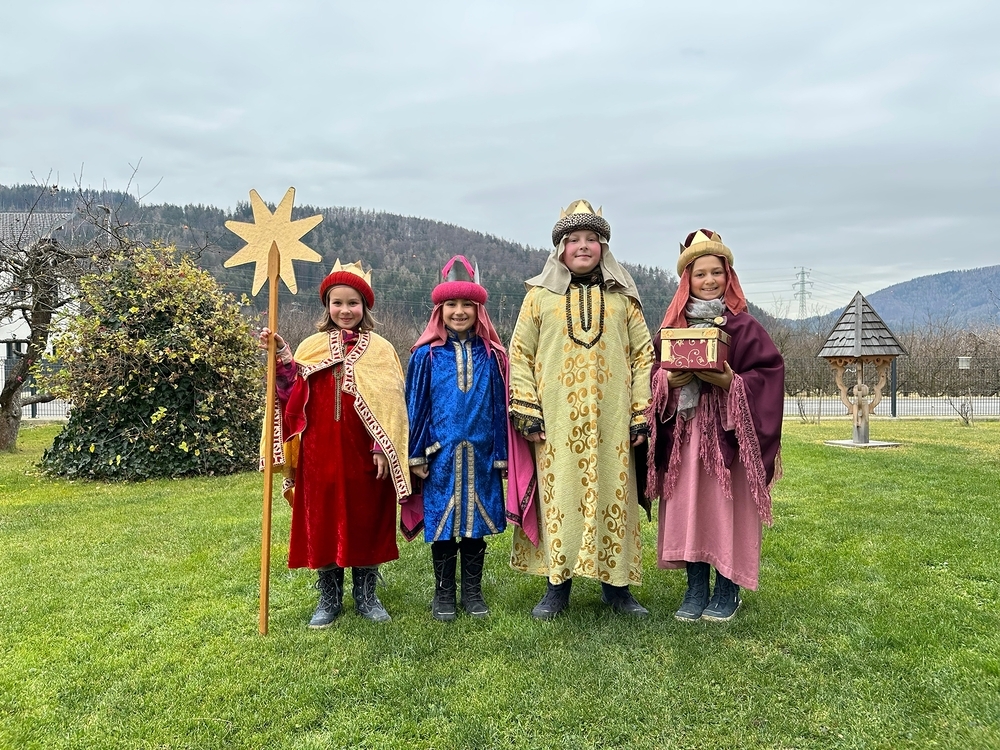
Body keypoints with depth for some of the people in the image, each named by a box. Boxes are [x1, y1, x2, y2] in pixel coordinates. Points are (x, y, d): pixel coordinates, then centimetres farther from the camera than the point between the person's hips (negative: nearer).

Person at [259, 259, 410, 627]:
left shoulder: (380, 349, 2)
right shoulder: (312, 346, 7)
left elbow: (390, 403, -2)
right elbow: (294, 394, 0)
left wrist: (383, 449, -9)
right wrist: (282, 356, -11)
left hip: (363, 454, -1)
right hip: (320, 452, 2)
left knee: (366, 521, 8)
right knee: (322, 521, 8)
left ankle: (366, 596, 24)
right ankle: (329, 599, 24)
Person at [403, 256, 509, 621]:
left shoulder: (491, 355, 2)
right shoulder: (427, 355, -2)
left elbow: (499, 408, 4)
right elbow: (416, 406, 1)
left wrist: (501, 454, 3)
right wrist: (416, 454, -2)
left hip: (480, 454, 1)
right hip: (441, 455, -1)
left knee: (476, 520, 10)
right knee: (442, 522, 8)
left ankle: (473, 592, 25)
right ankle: (443, 594, 23)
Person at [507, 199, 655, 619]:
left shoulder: (622, 296, 11)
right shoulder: (540, 295, 8)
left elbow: (642, 355, 9)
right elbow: (520, 353, 6)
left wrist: (641, 414, 2)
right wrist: (526, 411, -3)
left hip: (610, 420, 1)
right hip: (557, 420, -1)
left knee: (614, 496, 4)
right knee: (558, 496, 2)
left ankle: (615, 584, 18)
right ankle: (558, 587, 15)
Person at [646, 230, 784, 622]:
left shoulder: (743, 325, -1)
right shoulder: (672, 325, 9)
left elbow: (769, 372, -4)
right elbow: (652, 369, 11)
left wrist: (732, 383, -17)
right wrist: (667, 380, -9)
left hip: (727, 432, -3)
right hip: (683, 433, 3)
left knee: (725, 508, 1)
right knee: (687, 508, 6)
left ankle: (727, 591, 18)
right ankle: (695, 590, 19)